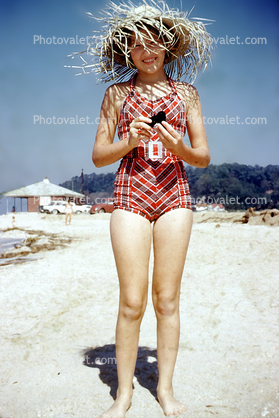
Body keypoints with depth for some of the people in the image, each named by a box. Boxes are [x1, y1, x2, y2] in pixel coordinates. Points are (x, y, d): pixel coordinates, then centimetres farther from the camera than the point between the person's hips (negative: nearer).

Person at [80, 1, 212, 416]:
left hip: (175, 195, 1)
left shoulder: (186, 93, 12)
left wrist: (178, 146, -12)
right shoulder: (117, 92, 10)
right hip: (131, 195, -1)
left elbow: (203, 156, 9)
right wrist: (129, 141, -10)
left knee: (167, 300, 4)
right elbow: (98, 156, 8)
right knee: (132, 302, -2)